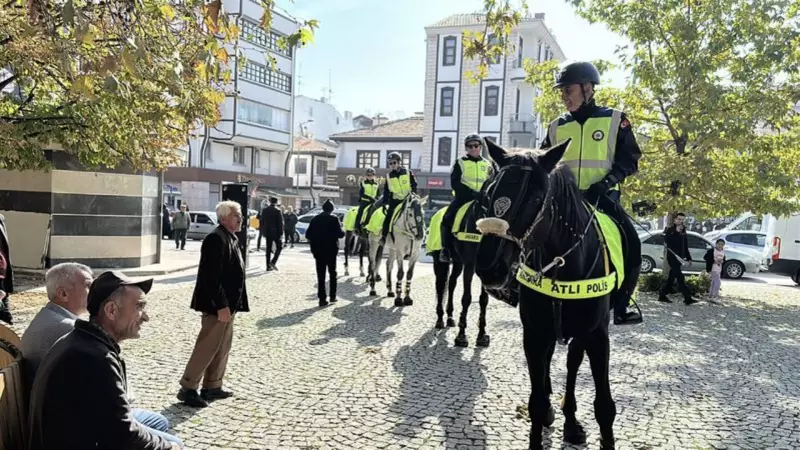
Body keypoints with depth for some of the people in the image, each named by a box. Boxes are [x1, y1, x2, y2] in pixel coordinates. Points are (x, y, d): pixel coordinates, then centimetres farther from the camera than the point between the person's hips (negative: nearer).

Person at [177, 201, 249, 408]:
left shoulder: (232, 239, 13)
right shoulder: (216, 238, -18)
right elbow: (212, 276, -23)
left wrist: (231, 304, 16)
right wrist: (221, 306, -24)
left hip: (228, 304, 10)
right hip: (217, 305, -10)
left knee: (222, 347, 16)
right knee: (207, 347, -3)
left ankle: (212, 387, 26)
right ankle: (188, 389, 7)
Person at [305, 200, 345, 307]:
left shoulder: (315, 219, 1)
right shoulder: (334, 219, -9)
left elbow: (308, 234, 1)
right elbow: (340, 234, -14)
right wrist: (342, 230, 7)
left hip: (318, 250, 2)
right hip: (331, 250, -2)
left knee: (321, 275, 4)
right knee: (332, 273, 14)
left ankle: (322, 298, -1)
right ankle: (332, 296, 14)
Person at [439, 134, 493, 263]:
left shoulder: (487, 164, 13)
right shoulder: (461, 163, 4)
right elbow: (455, 183, -7)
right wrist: (472, 193, -19)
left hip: (481, 199, 3)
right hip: (463, 197, -3)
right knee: (448, 219, -21)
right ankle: (446, 250, -12)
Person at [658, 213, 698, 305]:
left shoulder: (683, 232, 17)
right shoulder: (670, 230, -3)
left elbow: (685, 247, 23)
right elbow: (667, 241, -21)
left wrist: (688, 258, 18)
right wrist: (676, 232, -21)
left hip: (679, 258, 8)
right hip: (672, 257, -8)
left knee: (671, 277, 10)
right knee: (680, 277, -13)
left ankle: (662, 295, 18)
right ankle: (687, 298, -15)